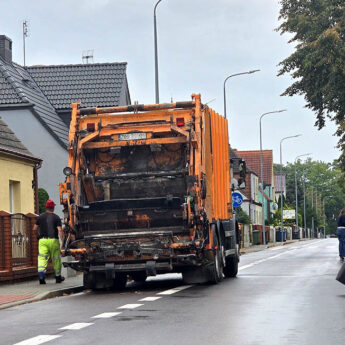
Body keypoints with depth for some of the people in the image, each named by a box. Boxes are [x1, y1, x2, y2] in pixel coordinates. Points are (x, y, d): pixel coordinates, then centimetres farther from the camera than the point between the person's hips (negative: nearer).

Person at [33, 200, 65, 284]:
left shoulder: (40, 217, 7)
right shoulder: (56, 217, 0)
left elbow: (35, 229, 11)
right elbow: (60, 230, -10)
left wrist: (38, 234, 31)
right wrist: (62, 241, -8)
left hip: (43, 240, 1)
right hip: (53, 240, -1)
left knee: (42, 258, -7)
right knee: (56, 259, 12)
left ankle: (41, 275, -27)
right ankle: (58, 277, 22)